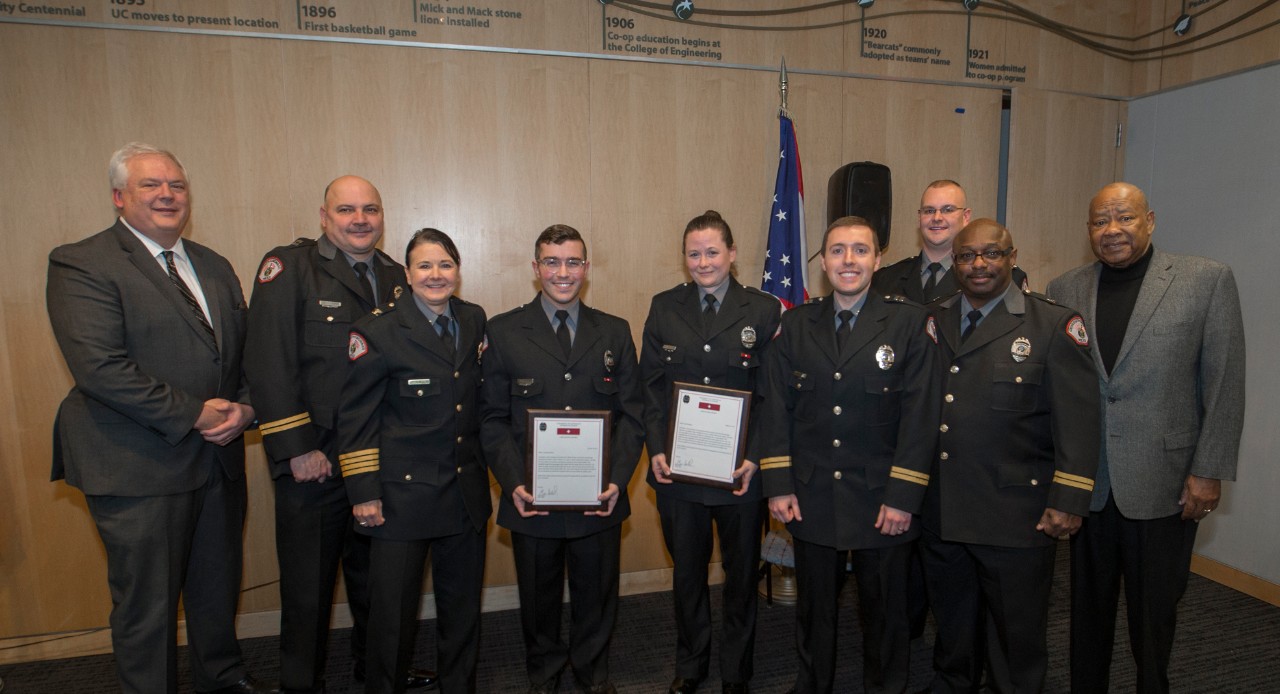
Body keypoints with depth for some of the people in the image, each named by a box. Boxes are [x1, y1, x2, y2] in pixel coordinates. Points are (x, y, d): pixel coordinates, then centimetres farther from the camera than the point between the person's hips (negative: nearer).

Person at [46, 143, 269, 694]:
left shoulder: (214, 267, 13)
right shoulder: (80, 264, -9)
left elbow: (245, 350, 13)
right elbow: (100, 368, -19)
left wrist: (244, 409, -5)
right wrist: (194, 414, -18)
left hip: (218, 459, 6)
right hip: (139, 467, -6)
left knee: (218, 587, 20)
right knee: (146, 604, 8)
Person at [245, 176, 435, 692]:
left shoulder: (395, 277, 9)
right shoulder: (288, 267, -7)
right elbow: (268, 366, -14)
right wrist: (296, 450, -17)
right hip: (313, 460, -5)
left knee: (376, 574, 20)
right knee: (308, 585, 10)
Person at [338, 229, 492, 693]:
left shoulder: (474, 321, 6)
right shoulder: (378, 332, -9)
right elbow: (355, 419, -8)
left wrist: (486, 468, 9)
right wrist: (363, 493, -10)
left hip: (466, 494, 5)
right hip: (403, 494, -4)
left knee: (463, 606, 17)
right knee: (393, 609, 9)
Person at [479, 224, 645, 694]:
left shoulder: (615, 333, 5)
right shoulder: (504, 332, 0)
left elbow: (631, 414, 2)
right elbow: (493, 419, -2)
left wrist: (618, 479, -10)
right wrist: (513, 483, -14)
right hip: (532, 499, -1)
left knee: (596, 596, 16)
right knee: (539, 598, 17)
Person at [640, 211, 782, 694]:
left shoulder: (764, 310, -2)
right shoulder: (664, 308, 4)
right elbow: (651, 386, 3)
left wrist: (754, 458, -12)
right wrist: (655, 449, -6)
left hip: (740, 470, -1)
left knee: (741, 573, 14)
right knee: (686, 572, 16)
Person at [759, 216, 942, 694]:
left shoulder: (911, 322, -4)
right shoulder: (796, 324, 4)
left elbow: (920, 415, -8)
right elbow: (776, 409, 2)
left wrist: (903, 496, -12)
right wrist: (778, 485, -4)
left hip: (883, 502, -2)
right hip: (811, 499, 2)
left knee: (885, 616, 15)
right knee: (814, 611, 18)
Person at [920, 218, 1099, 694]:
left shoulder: (1055, 325, -4)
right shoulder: (933, 323, 8)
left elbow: (1078, 422, -9)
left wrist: (1067, 503, -13)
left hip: (1017, 517, -4)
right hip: (941, 514, 4)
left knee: (1020, 635, 12)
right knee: (952, 630, 21)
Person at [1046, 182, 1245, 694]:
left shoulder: (1207, 280, -3)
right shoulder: (1063, 291, 3)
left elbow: (1224, 384, -4)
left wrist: (1208, 471, -7)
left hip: (1163, 483, -2)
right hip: (1086, 483, 2)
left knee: (1154, 612, 13)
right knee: (1088, 608, 16)